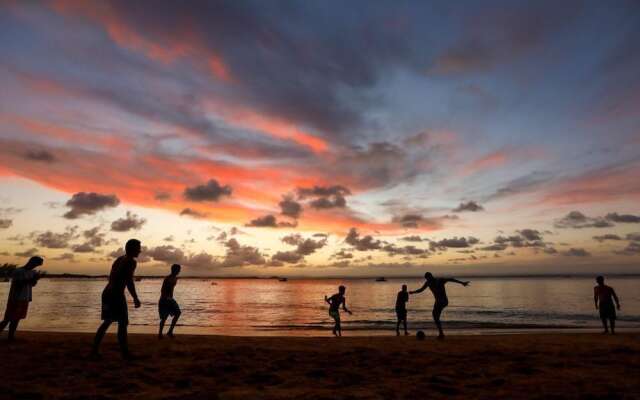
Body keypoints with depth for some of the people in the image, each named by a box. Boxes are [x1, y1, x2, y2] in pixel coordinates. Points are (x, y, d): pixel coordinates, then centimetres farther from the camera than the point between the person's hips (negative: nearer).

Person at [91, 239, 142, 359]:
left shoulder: (119, 259, 16)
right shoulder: (131, 262, -11)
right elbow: (129, 282, -19)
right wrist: (136, 298, -13)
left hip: (107, 293, 9)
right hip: (116, 295, -9)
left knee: (107, 322, 19)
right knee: (122, 323, -3)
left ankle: (94, 350, 23)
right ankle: (125, 353, -1)